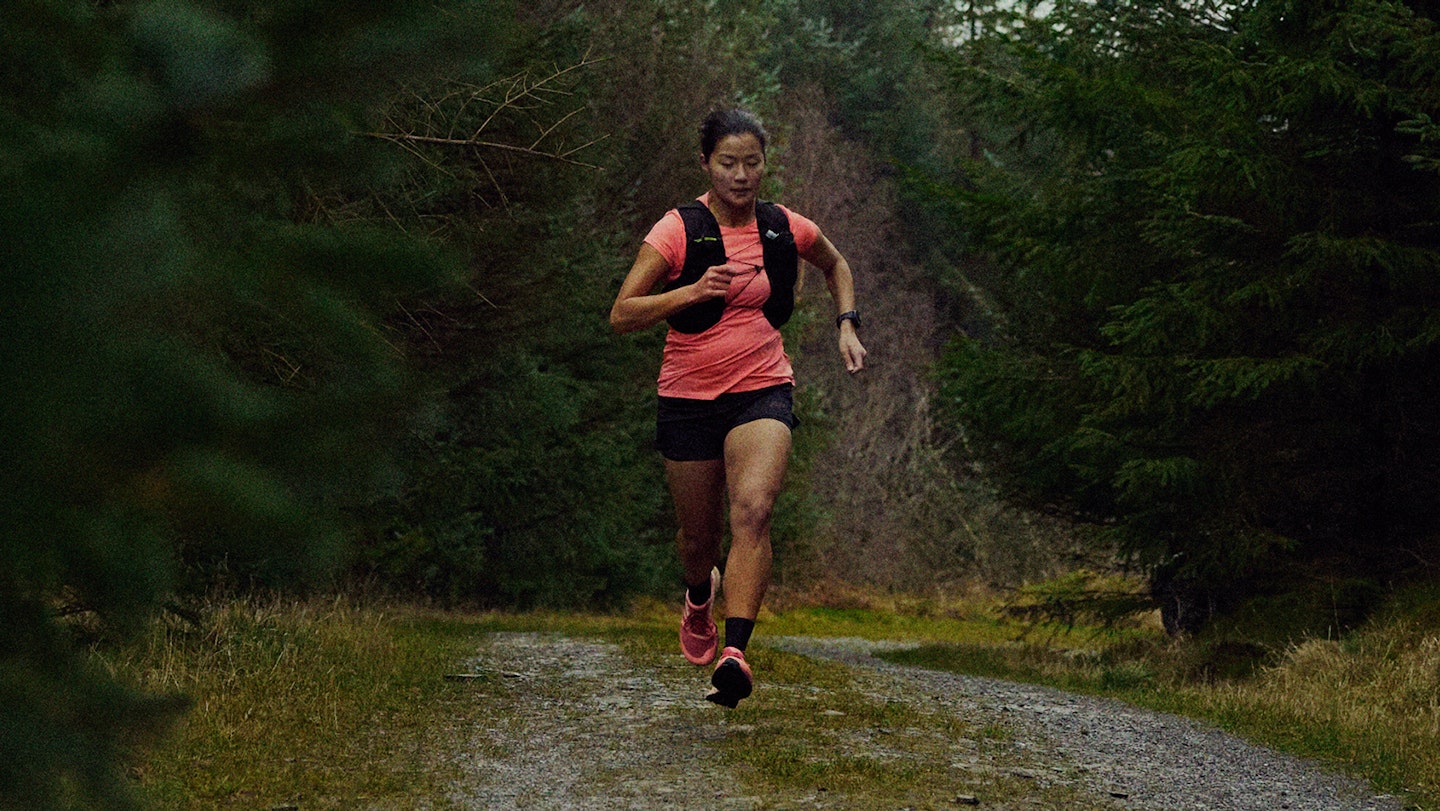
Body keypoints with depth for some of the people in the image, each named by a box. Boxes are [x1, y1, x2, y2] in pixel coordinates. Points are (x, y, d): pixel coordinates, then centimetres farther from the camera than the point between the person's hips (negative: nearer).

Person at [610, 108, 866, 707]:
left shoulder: (785, 229, 1)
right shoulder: (679, 230, -8)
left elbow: (835, 264, 25)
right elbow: (621, 315, -13)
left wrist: (847, 326, 10)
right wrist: (694, 291, -26)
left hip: (763, 391, 0)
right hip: (689, 395, 0)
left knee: (752, 510, -25)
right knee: (699, 534, 11)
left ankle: (735, 652, -31)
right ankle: (700, 595, 48)